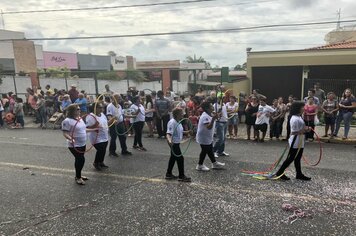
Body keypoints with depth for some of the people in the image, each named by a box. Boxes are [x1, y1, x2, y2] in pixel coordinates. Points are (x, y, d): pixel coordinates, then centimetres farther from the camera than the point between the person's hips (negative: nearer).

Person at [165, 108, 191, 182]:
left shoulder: (178, 122, 6)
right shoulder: (172, 122, -23)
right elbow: (169, 133, -32)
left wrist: (187, 132, 18)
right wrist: (169, 141, -49)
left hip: (176, 143, 10)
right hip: (174, 143, -10)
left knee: (173, 158, 19)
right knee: (180, 158, -4)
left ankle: (169, 174, 31)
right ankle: (181, 176, 8)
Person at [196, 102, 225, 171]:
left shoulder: (209, 115, 4)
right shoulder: (205, 117, -27)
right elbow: (209, 127, -38)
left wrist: (215, 117, 5)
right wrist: (213, 119, -45)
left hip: (208, 137, 10)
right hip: (204, 138, -10)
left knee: (210, 150, 20)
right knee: (204, 151, 3)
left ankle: (214, 163, 33)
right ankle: (200, 165, 18)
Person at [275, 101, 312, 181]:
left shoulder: (299, 117, 13)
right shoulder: (295, 119, -21)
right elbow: (294, 132, -22)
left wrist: (305, 129, 6)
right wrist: (304, 130, -16)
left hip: (300, 142, 10)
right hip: (295, 143, -10)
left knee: (297, 159, 16)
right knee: (290, 158, -2)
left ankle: (299, 174, 25)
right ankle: (280, 173, 6)